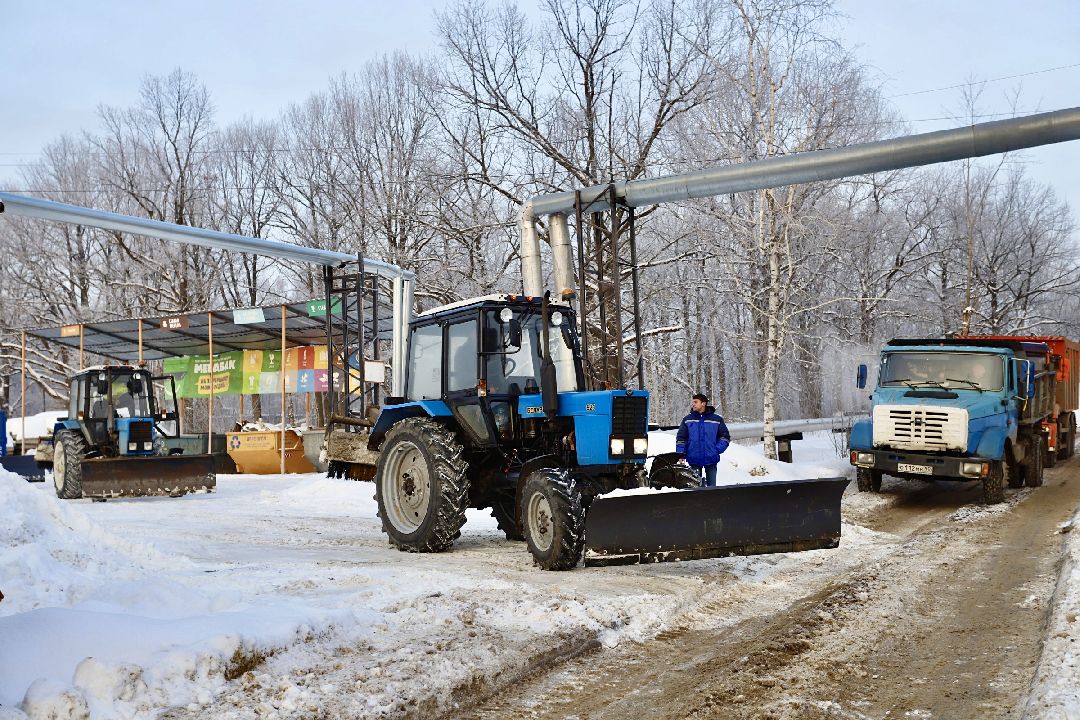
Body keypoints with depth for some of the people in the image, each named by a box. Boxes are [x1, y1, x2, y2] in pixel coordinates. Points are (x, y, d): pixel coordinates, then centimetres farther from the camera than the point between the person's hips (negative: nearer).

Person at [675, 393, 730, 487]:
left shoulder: (717, 419, 3)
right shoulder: (687, 420, 6)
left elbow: (725, 437, 7)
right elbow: (680, 439, 6)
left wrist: (717, 450, -6)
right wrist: (680, 455, -4)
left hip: (711, 459, -1)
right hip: (693, 460, 1)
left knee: (711, 486, 5)